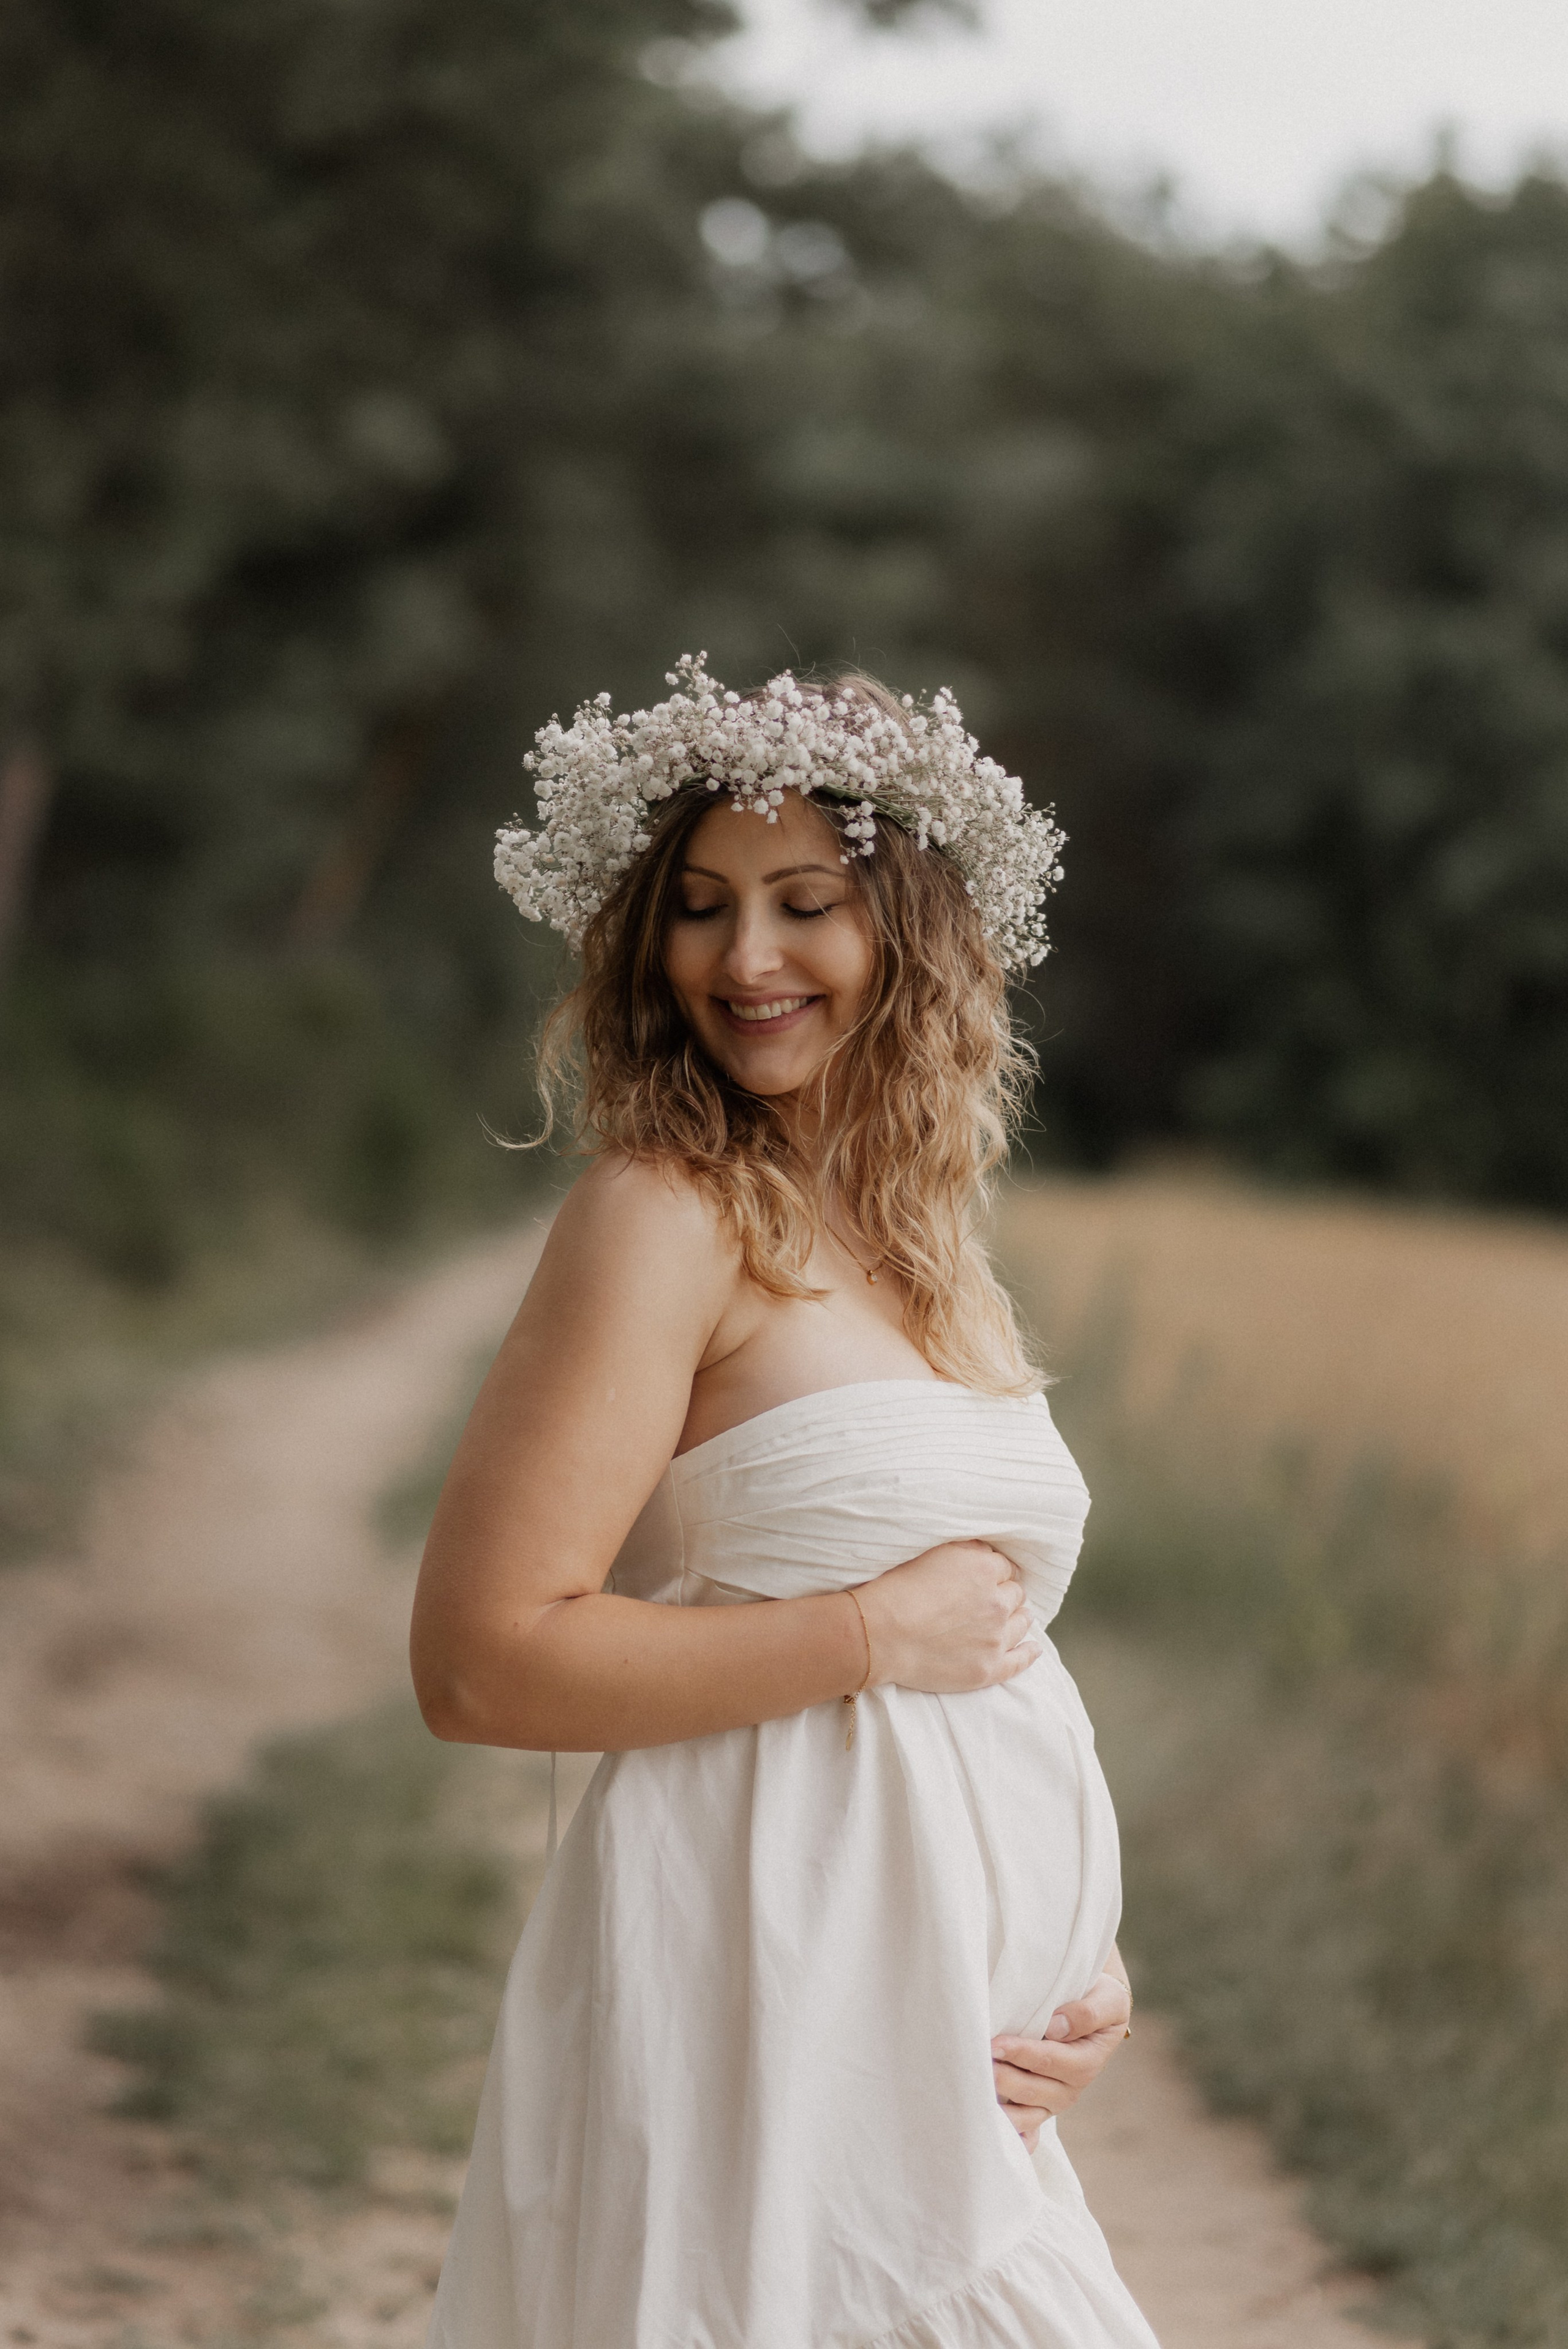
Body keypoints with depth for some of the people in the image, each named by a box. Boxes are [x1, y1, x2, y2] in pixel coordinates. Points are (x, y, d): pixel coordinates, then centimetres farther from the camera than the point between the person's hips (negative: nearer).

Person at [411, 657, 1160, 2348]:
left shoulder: (931, 1248, 14)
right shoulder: (665, 1215, -10)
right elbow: (479, 1662, -17)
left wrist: (1083, 1960, 6)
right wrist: (876, 1632, -13)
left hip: (935, 2056, 8)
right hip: (760, 2002, -8)